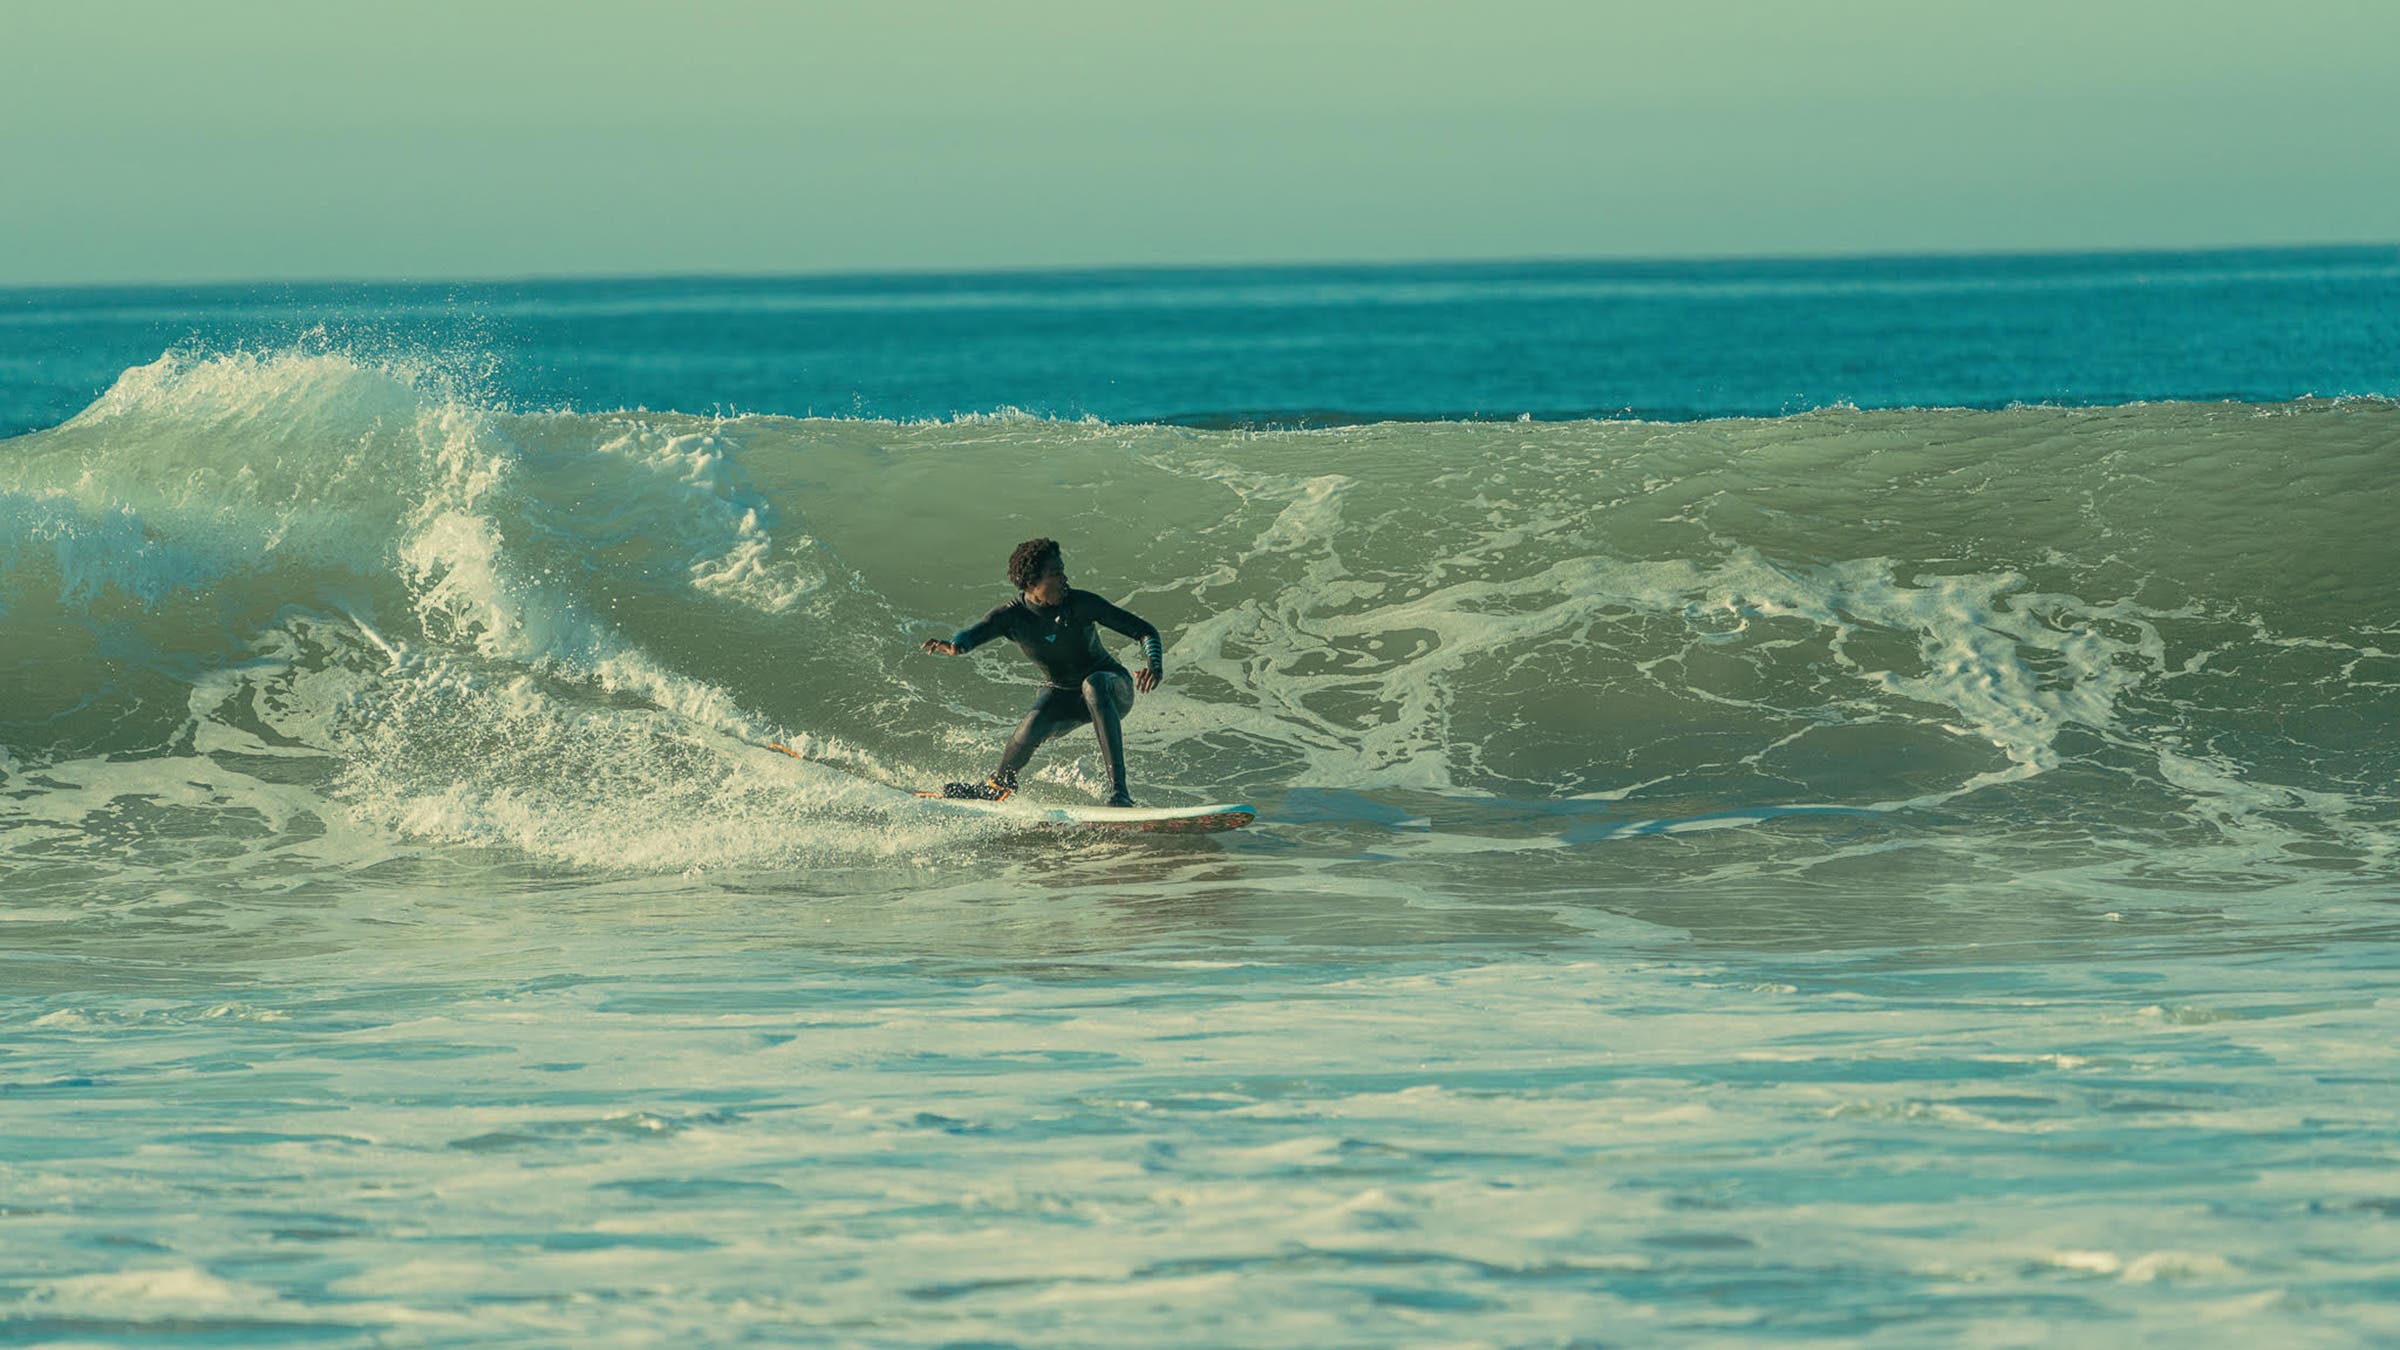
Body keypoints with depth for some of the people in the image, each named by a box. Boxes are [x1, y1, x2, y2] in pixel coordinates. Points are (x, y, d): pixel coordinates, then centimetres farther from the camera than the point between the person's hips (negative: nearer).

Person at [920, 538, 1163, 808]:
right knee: (1033, 725, -29)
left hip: (1111, 687, -2)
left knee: (1093, 685, -37)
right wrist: (953, 646, -56)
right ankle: (999, 785, 6)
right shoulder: (1012, 616, -14)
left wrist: (1153, 666, -39)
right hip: (1059, 693, 2)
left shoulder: (1081, 604, -20)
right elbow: (973, 635, -31)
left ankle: (1118, 791, -43)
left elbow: (1144, 631, -18)